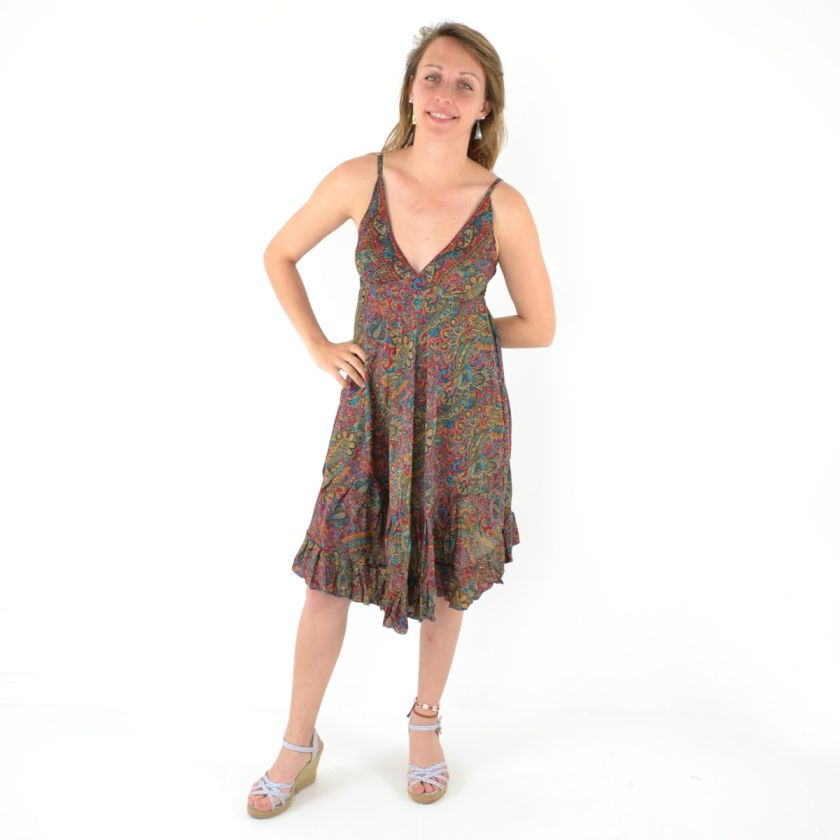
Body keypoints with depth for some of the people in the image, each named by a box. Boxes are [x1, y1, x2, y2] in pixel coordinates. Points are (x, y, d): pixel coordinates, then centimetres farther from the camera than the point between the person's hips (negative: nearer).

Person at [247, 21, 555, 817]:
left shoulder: (503, 205, -9)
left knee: (448, 571, 12)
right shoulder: (359, 180, -7)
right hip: (373, 405, 1)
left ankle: (426, 720, 38)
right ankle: (299, 744, 27)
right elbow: (279, 254, 9)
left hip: (463, 409, 0)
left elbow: (538, 325, 2)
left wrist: (453, 334, 2)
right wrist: (318, 347, 2)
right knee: (331, 571, 5)